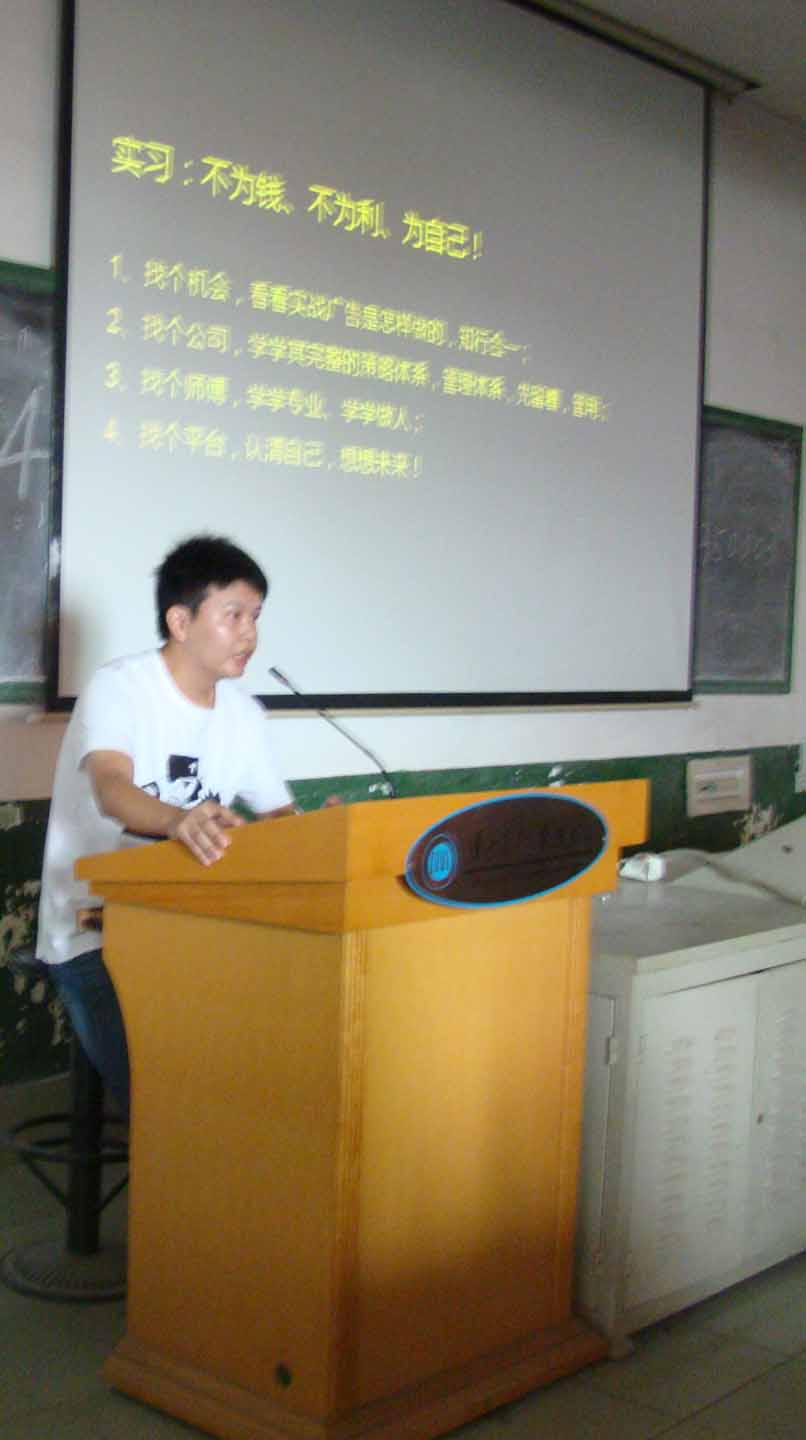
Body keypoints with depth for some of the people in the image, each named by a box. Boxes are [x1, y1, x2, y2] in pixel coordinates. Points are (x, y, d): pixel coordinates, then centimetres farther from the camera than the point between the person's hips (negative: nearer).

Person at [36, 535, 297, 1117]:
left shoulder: (243, 713, 6)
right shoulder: (120, 687, -14)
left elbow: (278, 814, 8)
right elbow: (111, 789, -33)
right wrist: (180, 821, -55)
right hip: (96, 932, -5)